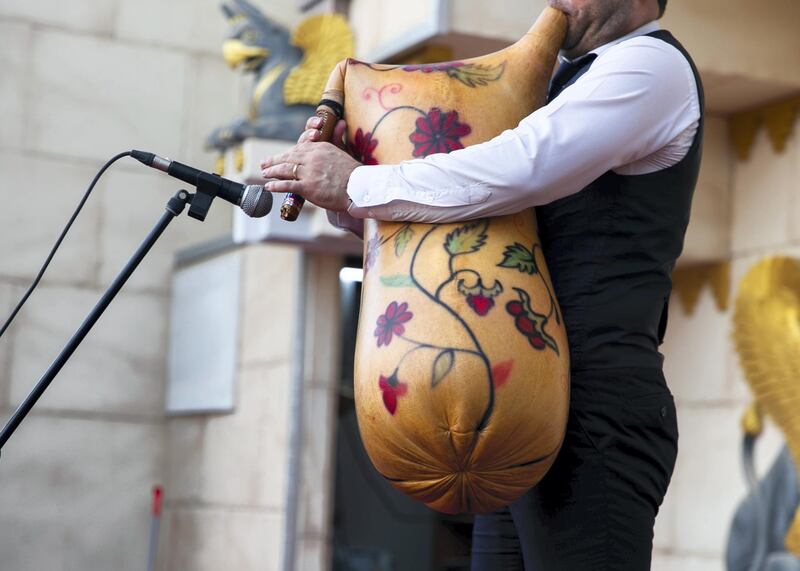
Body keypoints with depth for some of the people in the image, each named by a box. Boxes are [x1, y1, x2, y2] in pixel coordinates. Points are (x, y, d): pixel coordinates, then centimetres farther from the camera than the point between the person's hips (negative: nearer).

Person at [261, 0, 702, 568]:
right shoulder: (569, 81, 25)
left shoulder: (650, 63, -4)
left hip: (592, 402, -9)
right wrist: (344, 198, 5)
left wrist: (356, 183, -14)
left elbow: (519, 169, -21)